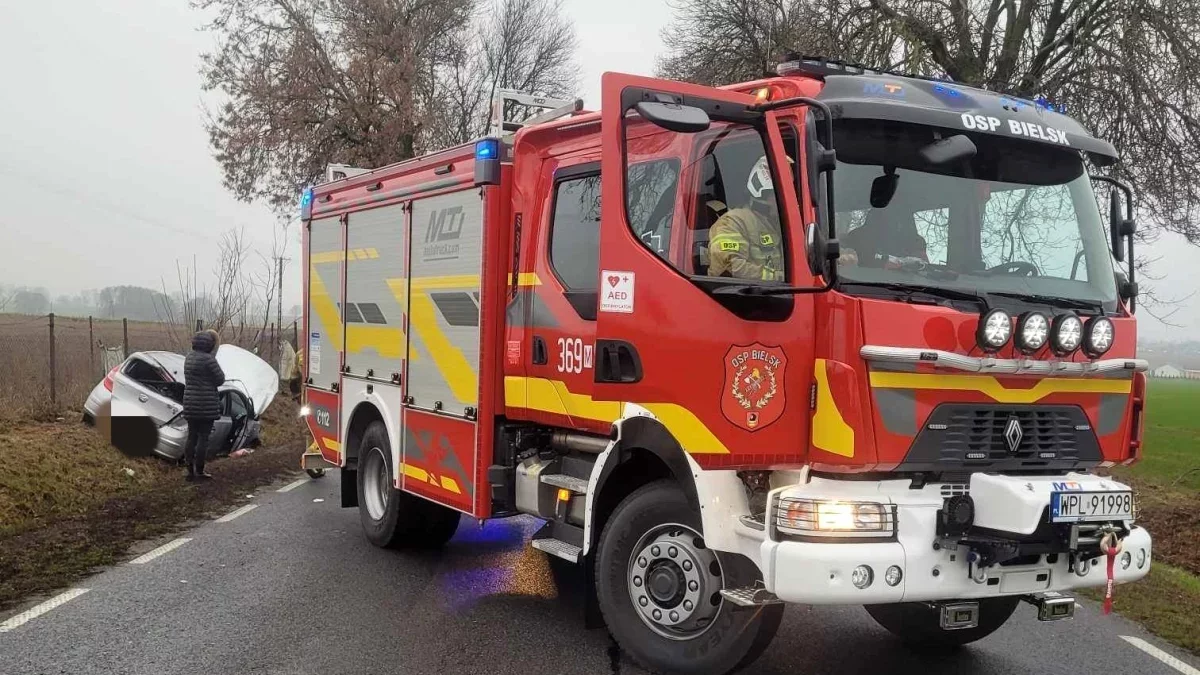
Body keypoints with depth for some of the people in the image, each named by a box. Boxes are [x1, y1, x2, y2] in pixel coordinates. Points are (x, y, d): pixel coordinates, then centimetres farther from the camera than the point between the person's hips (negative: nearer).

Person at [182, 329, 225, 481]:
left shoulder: (189, 358, 10)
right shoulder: (208, 359, -15)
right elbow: (220, 380, -11)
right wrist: (217, 368, 6)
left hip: (190, 404, 8)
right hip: (206, 404, -8)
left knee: (192, 437, 11)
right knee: (203, 438, -1)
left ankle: (190, 471, 14)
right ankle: (200, 472, 3)